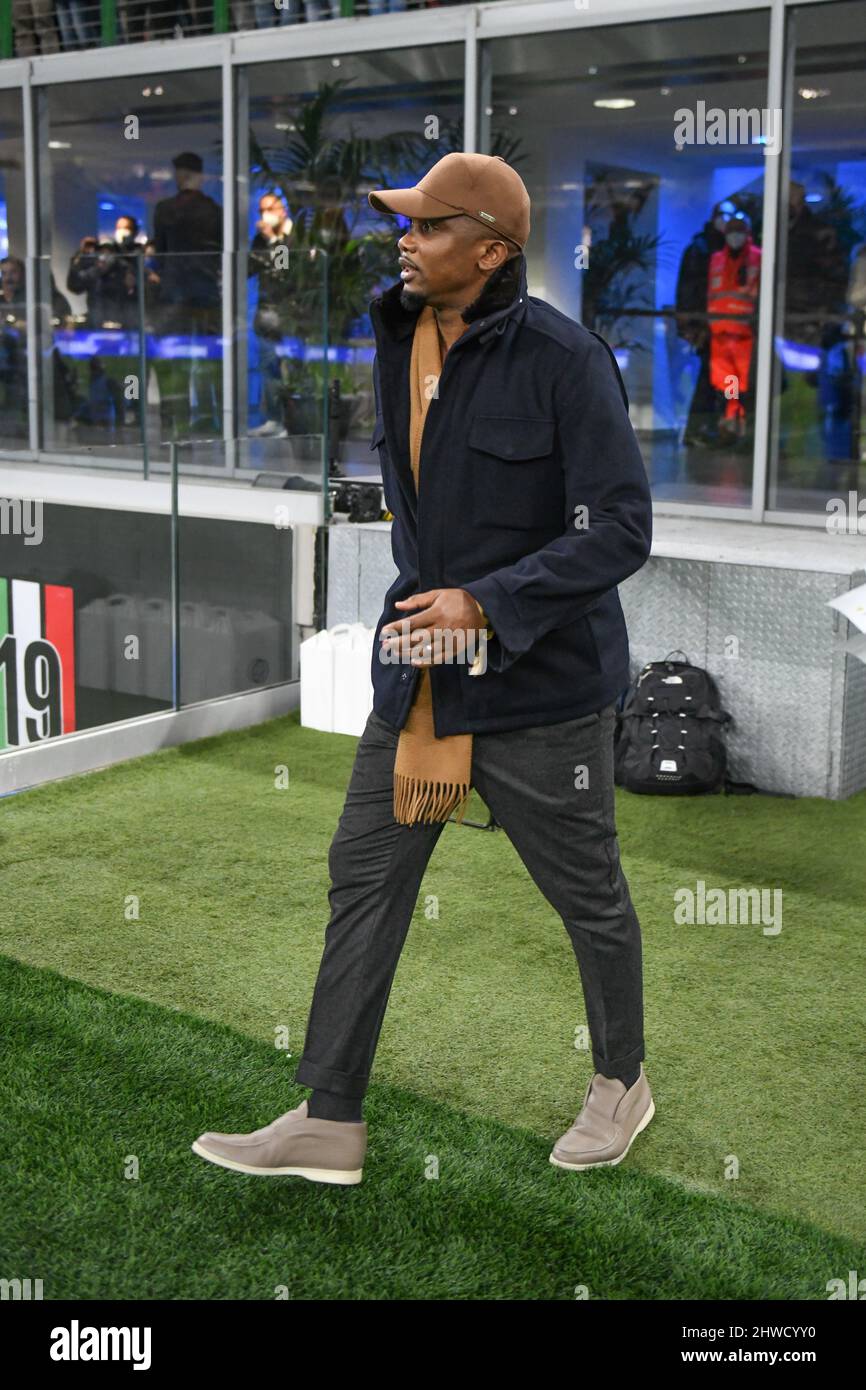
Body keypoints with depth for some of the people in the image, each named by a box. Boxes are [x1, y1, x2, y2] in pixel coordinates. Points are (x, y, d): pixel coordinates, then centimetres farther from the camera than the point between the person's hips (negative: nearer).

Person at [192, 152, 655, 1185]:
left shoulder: (564, 358, -18)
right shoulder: (398, 330, 4)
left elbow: (621, 529, -19)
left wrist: (486, 604, -24)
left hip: (540, 683, -6)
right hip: (419, 671, 7)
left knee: (586, 893, 11)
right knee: (363, 878, 7)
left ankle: (622, 1082, 36)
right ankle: (330, 1120, 18)